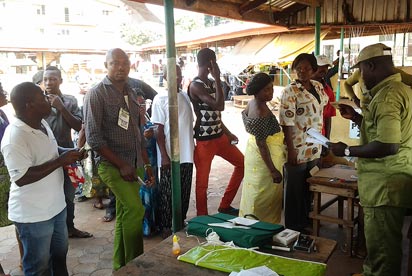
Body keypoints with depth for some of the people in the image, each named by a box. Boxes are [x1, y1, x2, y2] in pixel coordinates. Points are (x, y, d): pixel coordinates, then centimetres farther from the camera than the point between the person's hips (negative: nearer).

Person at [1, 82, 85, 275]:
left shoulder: (42, 124, 2)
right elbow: (21, 178, -29)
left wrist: (70, 153, -1)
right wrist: (61, 161, -27)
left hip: (55, 206, 9)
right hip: (33, 215, -8)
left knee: (60, 254, 26)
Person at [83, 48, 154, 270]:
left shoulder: (130, 92, 12)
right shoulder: (96, 94, -8)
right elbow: (93, 137, -13)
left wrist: (146, 163, 12)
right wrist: (121, 165, -15)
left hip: (134, 165, 6)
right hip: (112, 164, -6)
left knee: (124, 215, 12)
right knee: (135, 209, -16)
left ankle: (120, 267, 27)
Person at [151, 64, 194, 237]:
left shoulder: (185, 96, 10)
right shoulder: (160, 99, -7)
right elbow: (159, 130, -10)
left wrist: (193, 146, 15)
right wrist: (164, 156, -14)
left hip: (187, 154, 6)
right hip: (170, 156, -6)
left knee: (184, 192, 13)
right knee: (167, 193, 4)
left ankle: (181, 222, 29)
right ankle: (166, 228, 17)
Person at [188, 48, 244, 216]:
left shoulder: (211, 83, 12)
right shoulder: (195, 85, -15)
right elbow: (219, 106, -27)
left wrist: (228, 133, 18)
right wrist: (218, 78, -20)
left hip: (219, 136, 9)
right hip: (204, 140, -9)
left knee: (242, 163, 16)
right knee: (202, 181, 2)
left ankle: (225, 206, 25)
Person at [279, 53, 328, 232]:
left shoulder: (318, 87, 7)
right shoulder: (290, 91, -14)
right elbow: (286, 123, -18)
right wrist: (291, 150, -21)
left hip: (314, 149, 7)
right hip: (297, 150, -7)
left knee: (309, 187, 18)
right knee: (294, 190, 6)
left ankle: (306, 222, 37)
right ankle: (293, 228, 23)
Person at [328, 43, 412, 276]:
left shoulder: (387, 95, -21)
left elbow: (388, 146, -30)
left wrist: (347, 150, -18)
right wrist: (356, 117, 18)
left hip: (386, 186, -11)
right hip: (390, 183, 11)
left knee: (381, 253, 3)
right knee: (386, 248, 24)